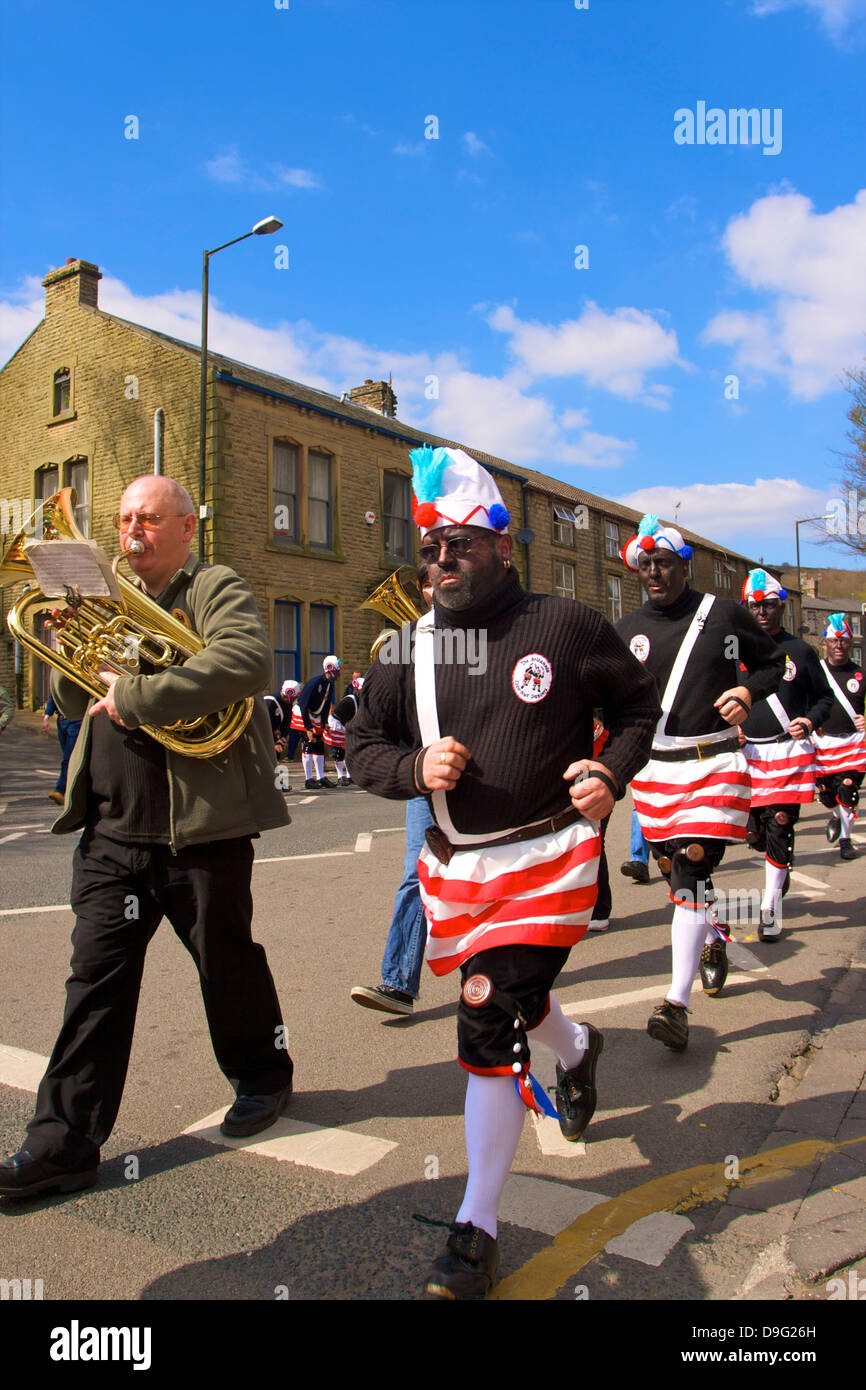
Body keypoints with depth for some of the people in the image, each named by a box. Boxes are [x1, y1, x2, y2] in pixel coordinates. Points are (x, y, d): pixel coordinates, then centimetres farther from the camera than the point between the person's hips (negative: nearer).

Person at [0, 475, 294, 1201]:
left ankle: (263, 1075, 35)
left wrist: (136, 694, -25)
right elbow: (72, 697, 16)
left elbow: (247, 663, -26)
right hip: (112, 828, 6)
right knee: (96, 977, 6)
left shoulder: (217, 590, -4)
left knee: (227, 963, 11)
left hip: (200, 825, -5)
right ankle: (65, 1141, 15)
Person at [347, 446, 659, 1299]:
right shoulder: (409, 651, 4)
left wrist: (611, 773, -11)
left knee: (490, 1027, -10)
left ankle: (477, 1230, 8)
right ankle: (578, 1048, 59)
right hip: (457, 868, 5)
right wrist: (416, 768, -11)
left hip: (548, 857, -5)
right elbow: (362, 743, 10)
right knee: (506, 1001, 21)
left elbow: (638, 705, 7)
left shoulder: (564, 626, -5)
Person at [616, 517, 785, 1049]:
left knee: (693, 870, -14)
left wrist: (747, 690, -9)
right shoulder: (628, 629, 7)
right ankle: (714, 940, 44)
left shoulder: (724, 614, 1)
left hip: (715, 763, -4)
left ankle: (678, 1003, -13)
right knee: (674, 868, 13)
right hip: (654, 767, 4)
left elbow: (774, 662, 11)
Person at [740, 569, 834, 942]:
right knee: (755, 832, 5)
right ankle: (781, 869, 38)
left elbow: (823, 696, 11)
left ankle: (770, 910, 2)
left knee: (779, 825, -7)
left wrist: (810, 720, -8)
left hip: (788, 751, -2)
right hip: (747, 752, 2)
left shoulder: (799, 651, 5)